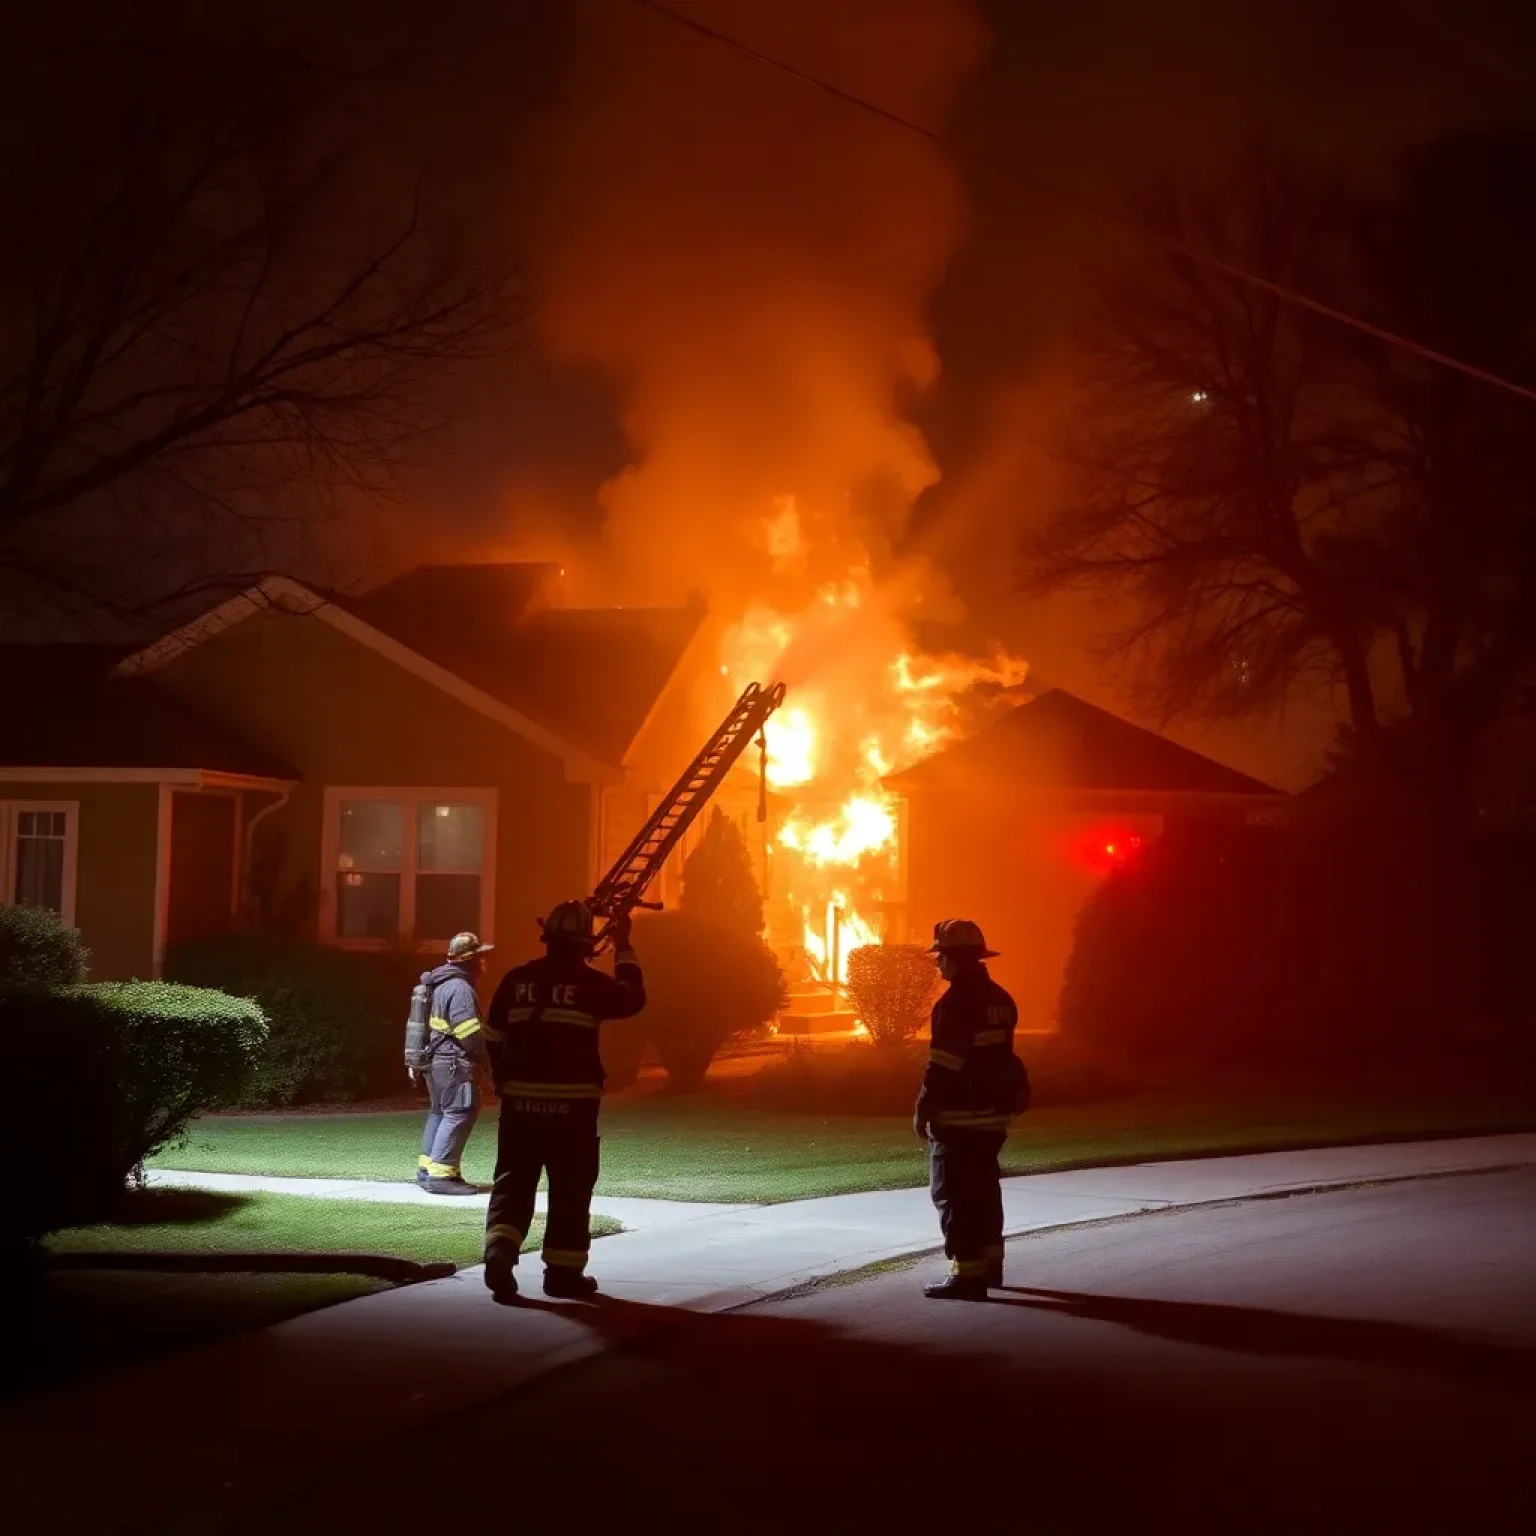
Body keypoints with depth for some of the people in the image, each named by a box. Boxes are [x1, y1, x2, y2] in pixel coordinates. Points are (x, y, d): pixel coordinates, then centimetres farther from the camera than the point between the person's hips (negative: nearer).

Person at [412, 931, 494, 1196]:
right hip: (453, 1063, -10)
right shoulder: (460, 988, -17)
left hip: (433, 1059, 10)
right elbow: (470, 1034, -21)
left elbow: (422, 1024, 20)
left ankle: (427, 1168, 24)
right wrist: (484, 1061, -6)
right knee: (459, 1113, -10)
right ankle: (440, 1174, -15)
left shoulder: (438, 984, 15)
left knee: (440, 1111, 19)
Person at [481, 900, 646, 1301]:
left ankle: (500, 1252, -15)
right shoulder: (589, 983, -7)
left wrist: (506, 1083, 21)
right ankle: (563, 1271, 10)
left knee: (513, 1182, 7)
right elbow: (632, 998, 10)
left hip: (521, 1100, 3)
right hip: (572, 1103, -3)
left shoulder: (517, 980, 2)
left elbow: (494, 1038, 8)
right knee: (570, 1189, 7)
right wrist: (623, 948, 17)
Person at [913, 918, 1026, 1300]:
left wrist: (924, 1110, -13)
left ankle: (967, 1275, -9)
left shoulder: (956, 1002, -18)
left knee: (954, 1194, -6)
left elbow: (942, 1065, -20)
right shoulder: (999, 999, 10)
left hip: (959, 1115, -9)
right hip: (993, 1112, 9)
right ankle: (990, 1263, 28)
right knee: (984, 1189, 19)